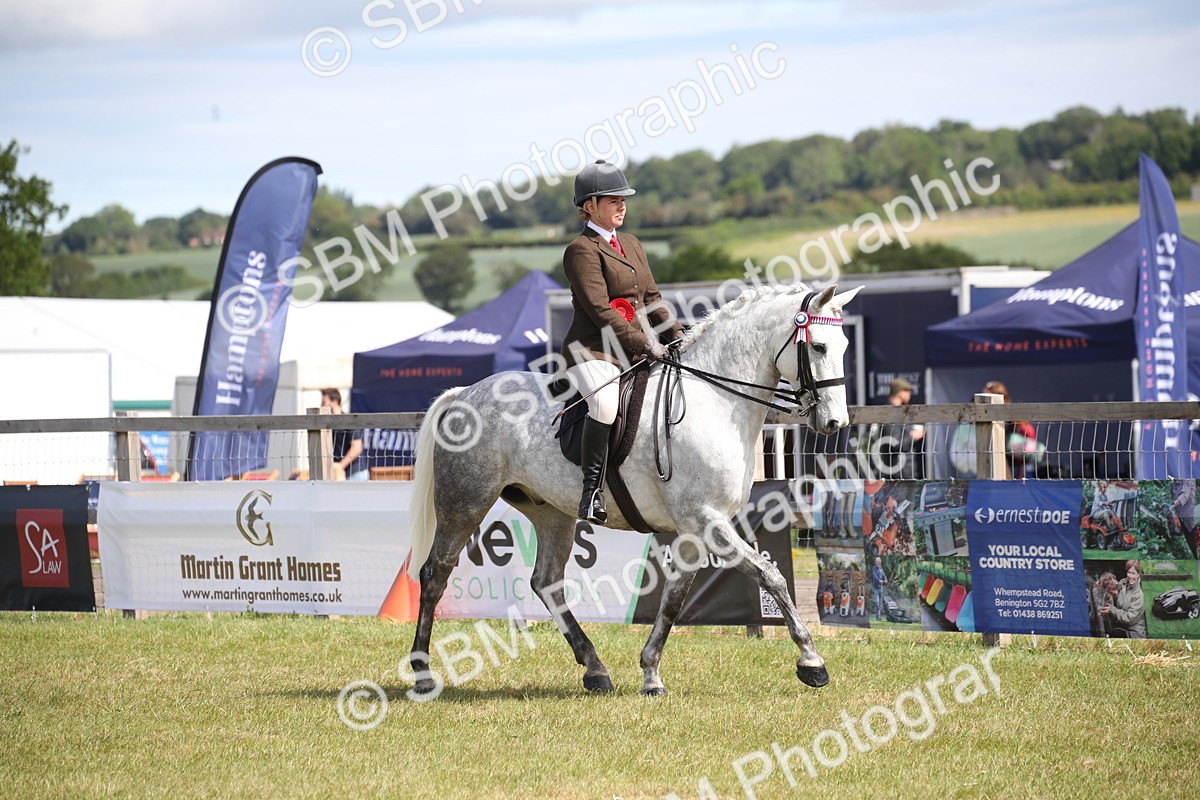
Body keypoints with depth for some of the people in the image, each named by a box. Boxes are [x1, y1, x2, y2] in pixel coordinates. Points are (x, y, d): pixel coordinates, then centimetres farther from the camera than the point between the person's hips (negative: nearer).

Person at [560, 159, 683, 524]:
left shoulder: (632, 245, 21)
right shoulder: (582, 250, -6)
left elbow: (651, 298, 21)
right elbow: (599, 311, -15)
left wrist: (676, 335, 3)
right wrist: (647, 346, -20)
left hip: (636, 352, 9)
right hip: (594, 351, -9)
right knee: (606, 402, -36)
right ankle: (592, 489, -31)